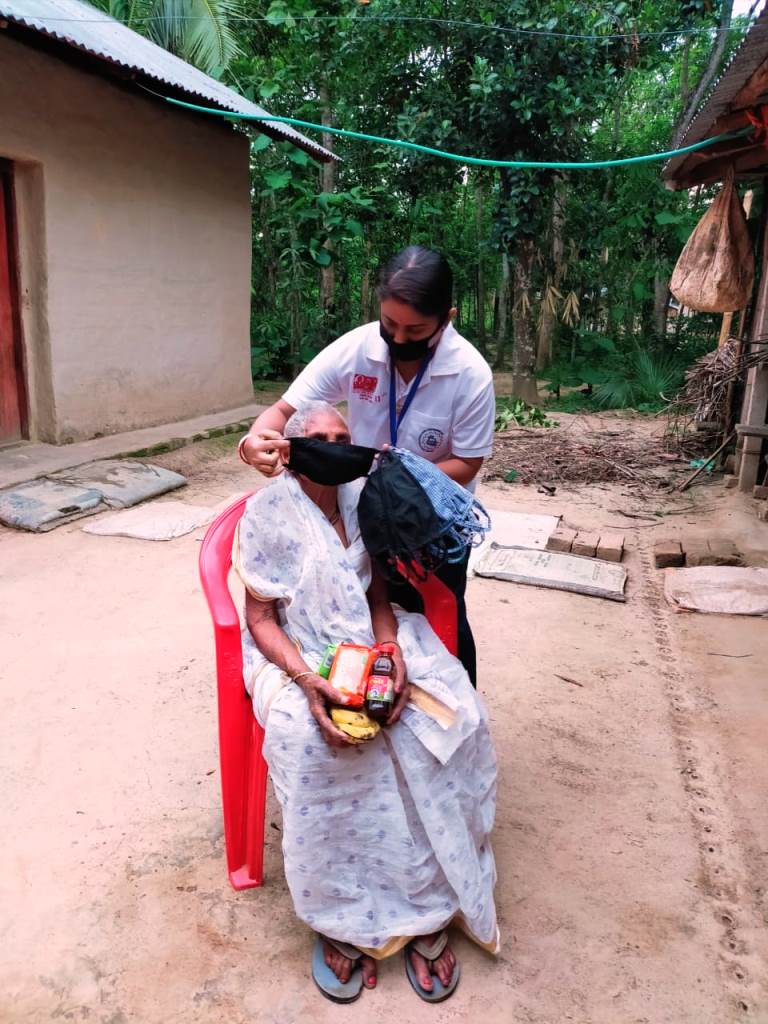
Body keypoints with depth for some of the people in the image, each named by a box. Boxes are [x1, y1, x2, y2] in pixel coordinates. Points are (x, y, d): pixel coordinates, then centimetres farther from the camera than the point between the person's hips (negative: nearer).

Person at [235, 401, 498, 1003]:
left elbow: (378, 598, 7)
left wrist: (393, 657, -13)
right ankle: (340, 918, -13)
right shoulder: (269, 512, -7)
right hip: (296, 657, -3)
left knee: (455, 717, -21)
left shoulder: (361, 503, 5)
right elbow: (261, 620, -7)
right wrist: (308, 680, -24)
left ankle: (428, 906, -8)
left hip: (371, 650, 4)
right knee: (308, 738, -35)